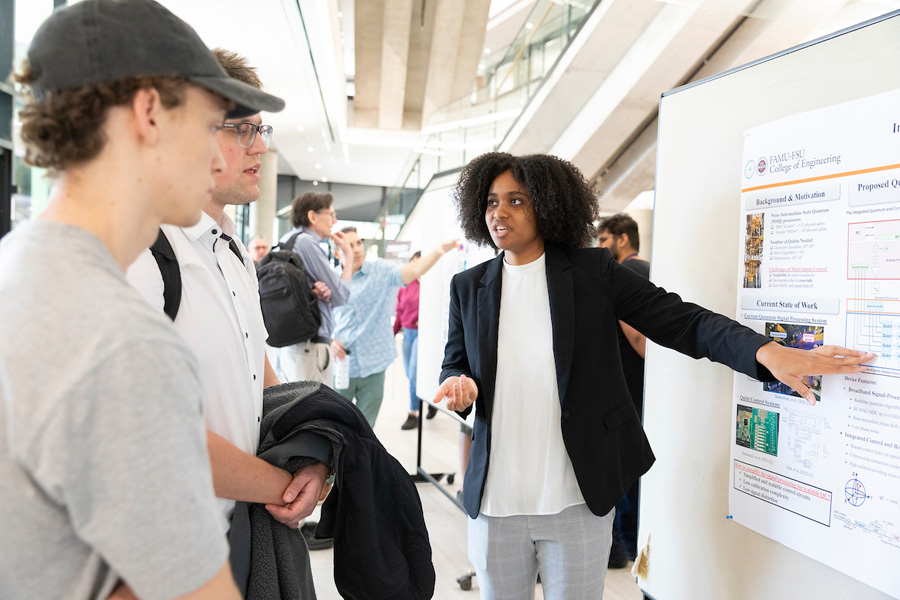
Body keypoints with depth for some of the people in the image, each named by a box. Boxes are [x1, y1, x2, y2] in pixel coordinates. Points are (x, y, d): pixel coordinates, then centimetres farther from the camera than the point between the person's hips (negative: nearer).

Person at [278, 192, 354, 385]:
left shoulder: (286, 240, 16)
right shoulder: (306, 242, -13)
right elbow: (341, 296, -10)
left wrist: (322, 294, -7)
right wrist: (348, 255, 4)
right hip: (311, 346, -10)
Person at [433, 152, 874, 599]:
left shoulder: (592, 271, -4)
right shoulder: (468, 287, 5)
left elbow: (681, 321, -7)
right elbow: (454, 366, 11)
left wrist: (767, 351, -21)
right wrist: (460, 386, -13)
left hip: (578, 500, -2)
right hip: (494, 500, 3)